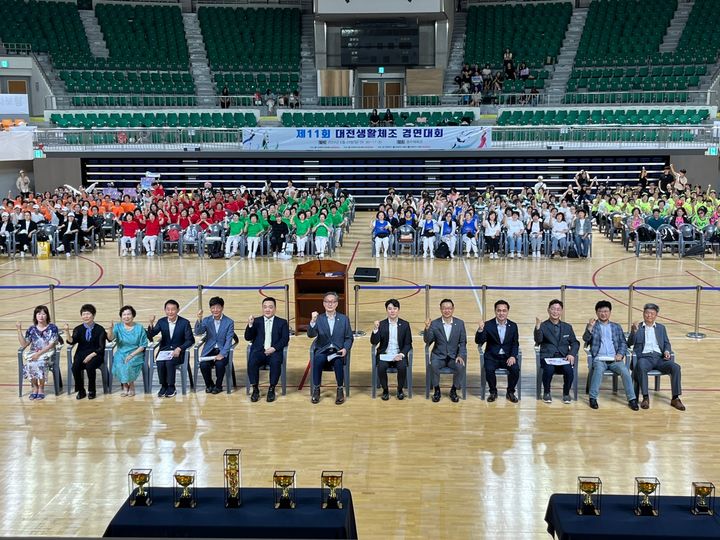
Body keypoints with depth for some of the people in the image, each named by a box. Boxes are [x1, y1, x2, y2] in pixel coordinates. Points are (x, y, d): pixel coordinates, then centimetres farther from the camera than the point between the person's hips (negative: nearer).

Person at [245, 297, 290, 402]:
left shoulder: (282, 322, 15)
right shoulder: (256, 321, 18)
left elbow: (285, 339, 3)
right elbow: (248, 338, 11)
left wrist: (274, 348, -13)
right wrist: (250, 325, -7)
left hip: (274, 351, -1)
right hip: (259, 351, 1)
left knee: (276, 362, -35)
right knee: (252, 361, -31)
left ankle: (272, 389, -19)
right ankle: (255, 389, -16)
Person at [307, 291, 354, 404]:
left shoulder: (344, 319, 9)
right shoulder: (319, 319, 7)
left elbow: (349, 338, 8)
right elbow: (311, 335, -7)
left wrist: (345, 349, -11)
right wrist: (313, 321, -24)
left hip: (338, 351, 0)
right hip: (322, 351, 0)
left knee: (338, 361, -34)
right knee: (317, 359, -33)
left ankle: (340, 390, -19)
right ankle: (316, 390, -20)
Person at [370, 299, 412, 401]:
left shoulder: (405, 324, 5)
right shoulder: (381, 324, 4)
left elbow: (408, 344, 5)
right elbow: (374, 342, -3)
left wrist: (401, 354, -13)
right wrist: (375, 329, -20)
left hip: (399, 355, 0)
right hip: (384, 355, 0)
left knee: (402, 367, -30)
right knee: (381, 367, -30)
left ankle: (400, 390, -5)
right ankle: (385, 390, -7)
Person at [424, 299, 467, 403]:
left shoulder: (460, 323, 0)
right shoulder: (434, 324, -3)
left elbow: (463, 343, 3)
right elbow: (427, 341, -10)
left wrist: (460, 355, -13)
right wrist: (427, 328, -27)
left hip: (454, 356, 1)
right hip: (438, 356, -1)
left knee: (460, 366, -29)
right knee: (434, 365, -32)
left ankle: (453, 390, -5)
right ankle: (436, 390, -10)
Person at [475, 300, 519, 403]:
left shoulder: (513, 326, 5)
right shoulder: (488, 325, -3)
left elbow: (515, 344, 6)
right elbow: (479, 342, -8)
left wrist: (513, 356, -13)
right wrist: (480, 330, -28)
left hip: (508, 356, 1)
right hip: (492, 356, -1)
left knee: (516, 369, -26)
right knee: (489, 369, -30)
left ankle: (510, 392, -2)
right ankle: (493, 392, -5)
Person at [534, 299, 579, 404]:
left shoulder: (567, 327, 16)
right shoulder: (543, 326, 4)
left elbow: (575, 343, 14)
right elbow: (538, 341, -11)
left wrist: (572, 354, -7)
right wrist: (537, 329, -31)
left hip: (564, 358, 2)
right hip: (547, 357, -2)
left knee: (569, 370, -30)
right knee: (549, 370, -34)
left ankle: (566, 393, -3)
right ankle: (546, 393, -7)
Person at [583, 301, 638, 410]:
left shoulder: (616, 327, 19)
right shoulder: (592, 326, 12)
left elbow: (623, 343, 16)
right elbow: (585, 339, -4)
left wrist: (620, 354, -4)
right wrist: (590, 327, -22)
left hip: (614, 359, 2)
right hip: (599, 359, -2)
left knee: (625, 371, -26)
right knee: (599, 370, -34)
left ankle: (632, 399, -21)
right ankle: (593, 398, -27)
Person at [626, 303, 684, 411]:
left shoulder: (661, 328, 22)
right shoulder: (637, 327, 13)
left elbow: (666, 343, 17)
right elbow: (630, 344, 3)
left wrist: (667, 351, -6)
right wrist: (634, 331, -16)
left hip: (659, 357, 3)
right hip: (644, 357, -3)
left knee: (675, 367, -25)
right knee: (641, 367, -38)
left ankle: (675, 398, -21)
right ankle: (645, 398, -34)